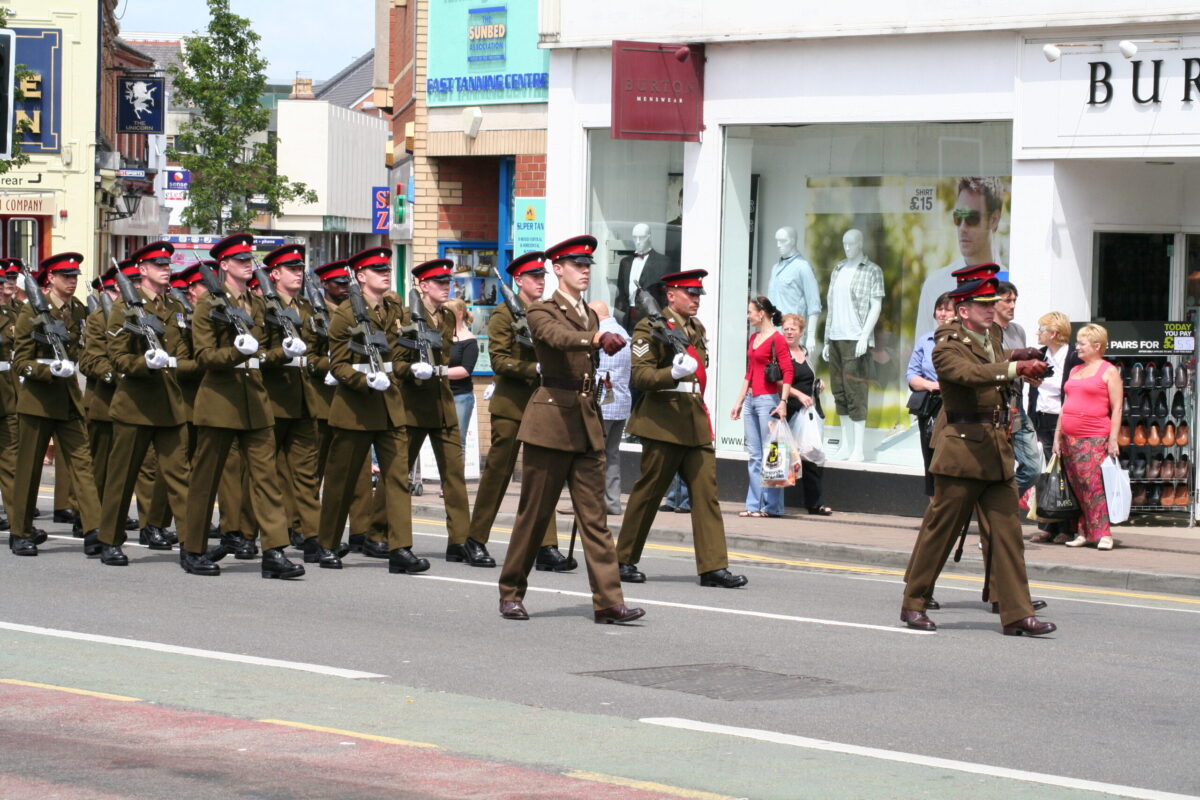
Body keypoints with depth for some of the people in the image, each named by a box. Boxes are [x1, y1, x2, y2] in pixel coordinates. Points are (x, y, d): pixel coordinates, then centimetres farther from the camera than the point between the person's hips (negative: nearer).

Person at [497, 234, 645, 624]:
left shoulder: (590, 315, 17)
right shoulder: (542, 313, -4)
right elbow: (561, 338, -27)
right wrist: (599, 338, -46)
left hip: (587, 425, 6)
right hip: (550, 420, -6)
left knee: (594, 515, 0)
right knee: (535, 512, 1)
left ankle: (608, 601, -5)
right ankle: (512, 592, 14)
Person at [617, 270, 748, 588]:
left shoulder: (696, 328, 18)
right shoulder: (651, 328, -6)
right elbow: (641, 375, -14)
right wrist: (674, 373, -29)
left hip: (696, 423, 7)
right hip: (663, 423, -7)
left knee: (706, 490, -2)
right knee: (648, 491, 0)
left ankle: (713, 567, -4)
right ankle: (625, 560, 12)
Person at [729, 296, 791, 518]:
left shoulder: (777, 339, -9)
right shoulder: (754, 338, 15)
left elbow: (787, 372, -13)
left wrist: (783, 402, -19)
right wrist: (739, 401, 20)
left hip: (768, 399, -8)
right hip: (751, 400, 8)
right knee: (754, 456, 8)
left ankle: (772, 506, -1)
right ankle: (754, 504, 10)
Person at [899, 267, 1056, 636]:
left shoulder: (992, 344, 17)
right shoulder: (948, 348, -8)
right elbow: (970, 374, -28)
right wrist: (1015, 368, -39)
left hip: (997, 452, 7)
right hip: (962, 450, -7)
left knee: (1007, 532, 1)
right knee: (940, 529, 0)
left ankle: (1016, 614, 0)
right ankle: (913, 604, 13)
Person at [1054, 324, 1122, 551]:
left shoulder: (1108, 372, 0)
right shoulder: (1074, 371, 19)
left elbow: (1116, 408, -5)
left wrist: (1113, 439, -12)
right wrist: (1057, 436, 15)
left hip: (1095, 438, -7)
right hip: (1069, 438, 7)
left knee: (1095, 485, -14)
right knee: (1077, 487, 4)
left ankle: (1103, 534, -14)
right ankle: (1083, 532, 8)